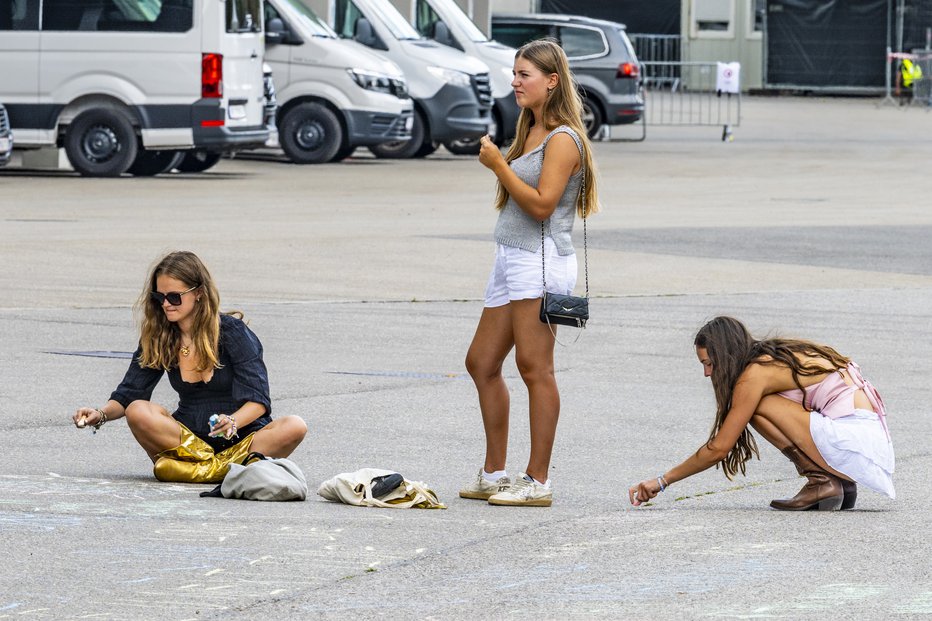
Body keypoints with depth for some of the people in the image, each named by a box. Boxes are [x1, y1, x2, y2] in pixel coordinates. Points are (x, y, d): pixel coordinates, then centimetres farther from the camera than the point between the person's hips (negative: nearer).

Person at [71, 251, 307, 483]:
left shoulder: (232, 331, -6)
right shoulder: (157, 338, 5)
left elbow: (258, 399, -12)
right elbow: (128, 394, 6)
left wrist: (232, 422, -33)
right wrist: (101, 414, -15)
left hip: (241, 438, -2)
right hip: (190, 437, 2)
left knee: (294, 427, -32)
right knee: (138, 412, -25)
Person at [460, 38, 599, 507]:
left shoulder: (562, 140, -11)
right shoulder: (529, 133, 18)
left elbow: (541, 204, -19)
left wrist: (500, 166, -16)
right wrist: (496, 161, 11)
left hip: (540, 258, -11)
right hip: (511, 258, 11)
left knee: (534, 367, -9)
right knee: (481, 362, 13)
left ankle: (537, 482, -7)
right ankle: (495, 474, 21)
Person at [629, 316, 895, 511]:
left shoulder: (756, 373, -8)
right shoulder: (778, 357, 18)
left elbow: (718, 449, -5)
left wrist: (662, 481, 2)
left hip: (853, 440, -9)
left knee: (760, 406, -7)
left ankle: (821, 480, -7)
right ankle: (840, 484, 8)